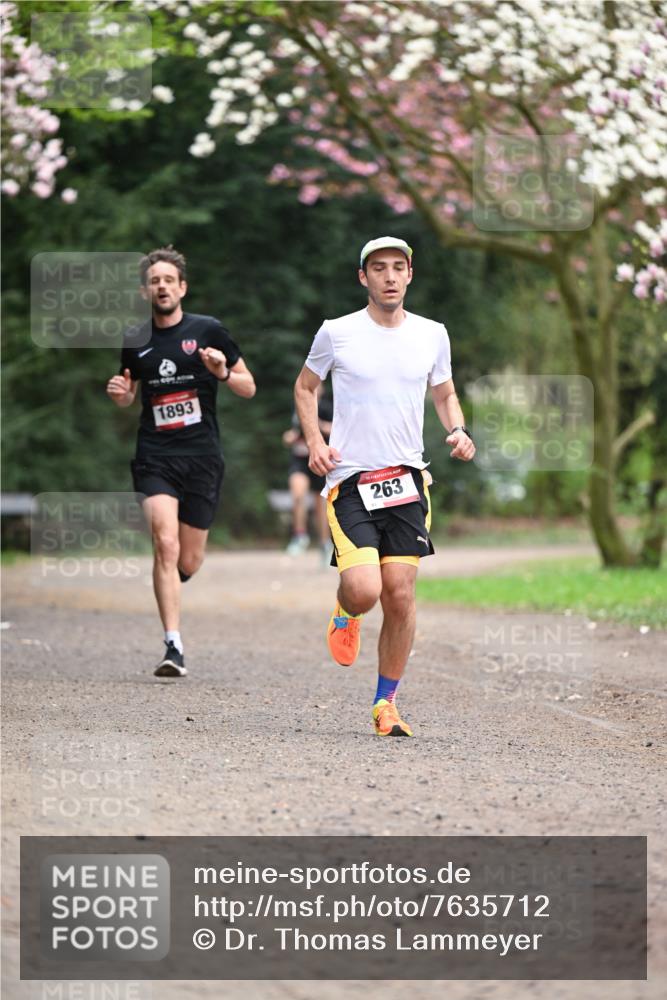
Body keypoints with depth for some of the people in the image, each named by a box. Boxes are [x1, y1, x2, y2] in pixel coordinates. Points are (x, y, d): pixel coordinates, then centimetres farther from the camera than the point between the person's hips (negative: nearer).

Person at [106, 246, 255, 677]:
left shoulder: (208, 331, 2)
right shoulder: (135, 341, 8)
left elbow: (249, 388, 6)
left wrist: (223, 373, -14)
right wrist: (120, 393, 0)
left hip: (202, 456, 0)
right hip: (155, 457, 0)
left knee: (188, 562, 4)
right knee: (165, 544, -19)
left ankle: (168, 590, 42)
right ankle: (174, 647, -17)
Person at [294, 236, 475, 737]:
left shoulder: (432, 335, 7)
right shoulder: (336, 333, -1)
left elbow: (445, 394, 21)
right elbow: (305, 387, 13)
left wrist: (459, 431, 1)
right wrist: (315, 442, -2)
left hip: (407, 479, 3)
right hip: (350, 480, -3)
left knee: (400, 594, -2)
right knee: (364, 590, -18)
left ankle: (387, 703, 14)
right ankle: (345, 614, 21)